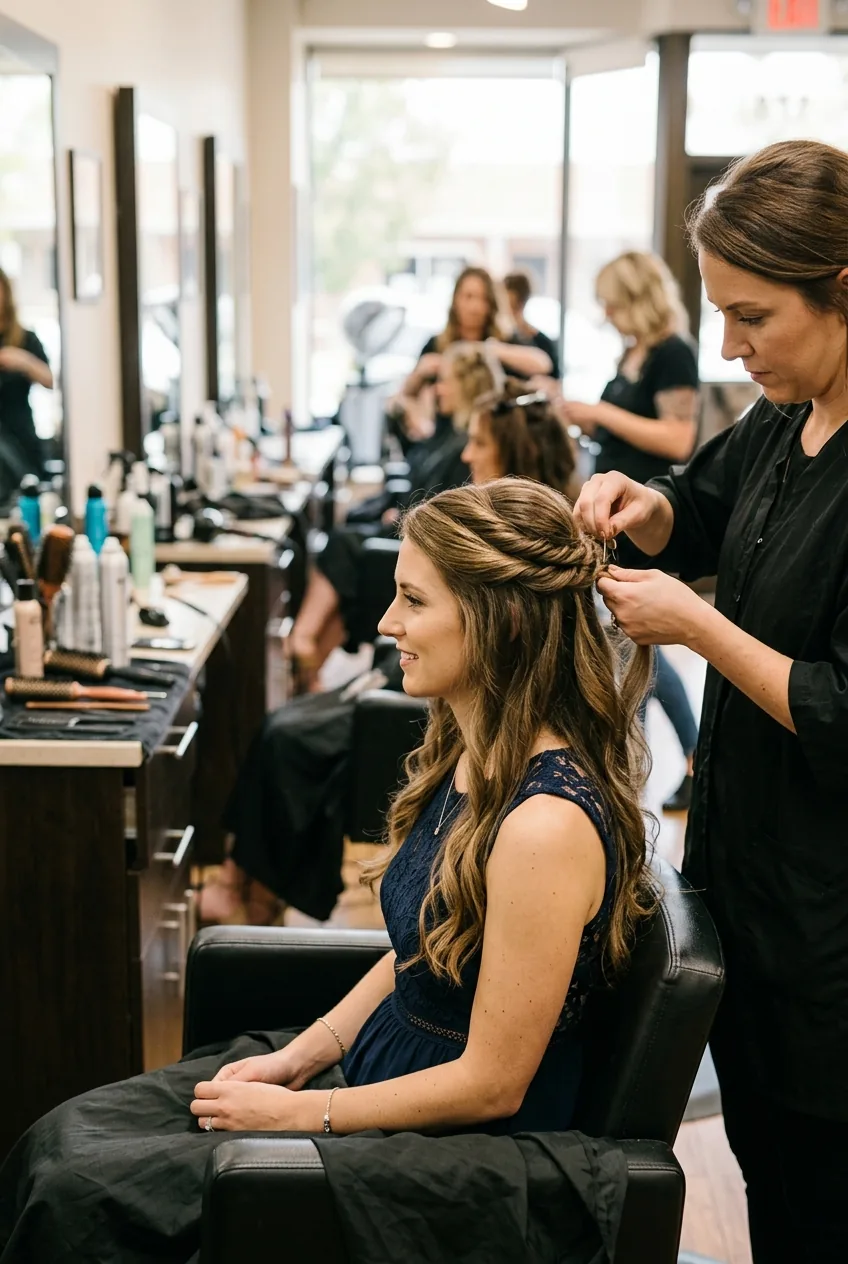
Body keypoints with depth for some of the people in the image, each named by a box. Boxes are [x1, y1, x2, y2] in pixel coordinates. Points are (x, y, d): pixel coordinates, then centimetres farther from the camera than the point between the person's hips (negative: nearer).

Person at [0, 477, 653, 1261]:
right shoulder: (467, 755, -1)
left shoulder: (546, 824, -29)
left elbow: (491, 1084, -22)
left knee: (73, 1195, -10)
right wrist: (301, 1056, 3)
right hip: (375, 1067, 8)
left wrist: (299, 1113, -14)